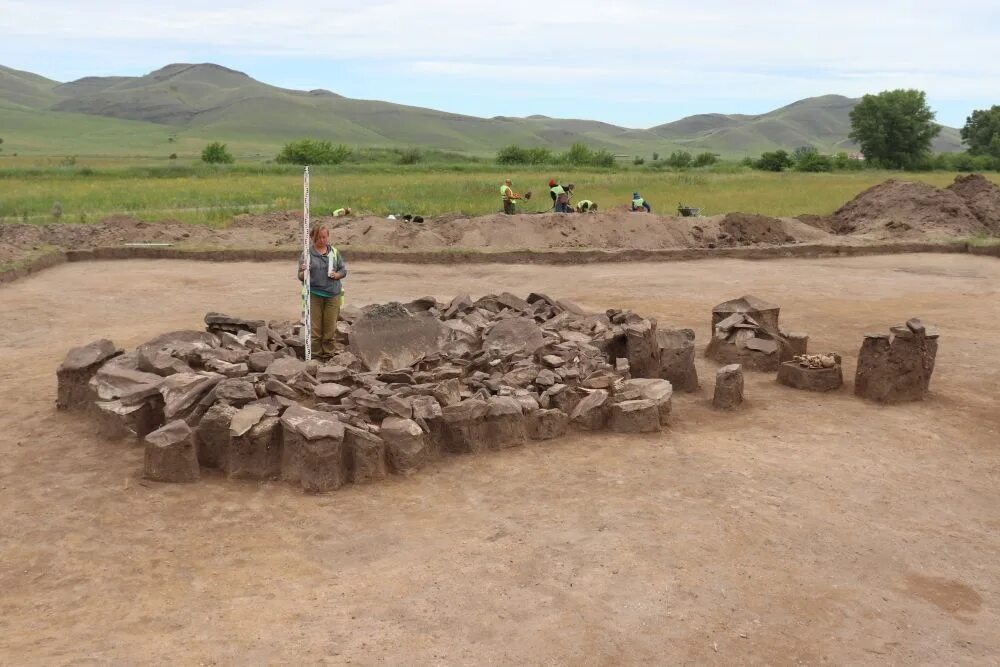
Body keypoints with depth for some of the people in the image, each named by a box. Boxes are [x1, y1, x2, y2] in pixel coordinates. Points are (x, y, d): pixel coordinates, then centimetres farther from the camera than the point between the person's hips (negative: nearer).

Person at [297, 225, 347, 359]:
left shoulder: (334, 252, 6)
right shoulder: (308, 253, 0)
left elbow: (343, 270, 11)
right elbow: (301, 277, 1)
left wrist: (337, 275, -11)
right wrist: (303, 272, -21)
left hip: (333, 294, 1)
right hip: (314, 295, -1)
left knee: (330, 327, 4)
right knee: (315, 327, 2)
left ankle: (329, 353, 16)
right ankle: (316, 354, 13)